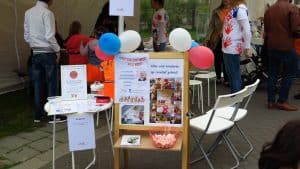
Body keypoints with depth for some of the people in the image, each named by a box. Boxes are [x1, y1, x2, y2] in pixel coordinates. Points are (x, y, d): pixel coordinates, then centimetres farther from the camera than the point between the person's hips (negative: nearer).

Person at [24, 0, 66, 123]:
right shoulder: (47, 13, -14)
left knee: (37, 85, 10)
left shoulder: (28, 13, 6)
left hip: (35, 53, 6)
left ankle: (37, 115, 16)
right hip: (48, 53, -6)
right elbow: (50, 36, -18)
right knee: (52, 84, 1)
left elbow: (26, 36, 9)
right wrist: (57, 50, -5)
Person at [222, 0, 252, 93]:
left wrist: (247, 48, -16)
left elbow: (246, 29, -18)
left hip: (233, 48, -9)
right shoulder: (233, 8, 13)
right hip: (228, 47, 9)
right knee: (231, 75, 16)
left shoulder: (240, 8, -14)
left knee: (234, 75, -3)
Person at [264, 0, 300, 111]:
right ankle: (282, 101, 4)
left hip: (272, 46, 6)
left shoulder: (269, 10, 9)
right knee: (289, 74, 4)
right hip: (287, 47, -6)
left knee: (272, 74, 10)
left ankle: (271, 101, 11)